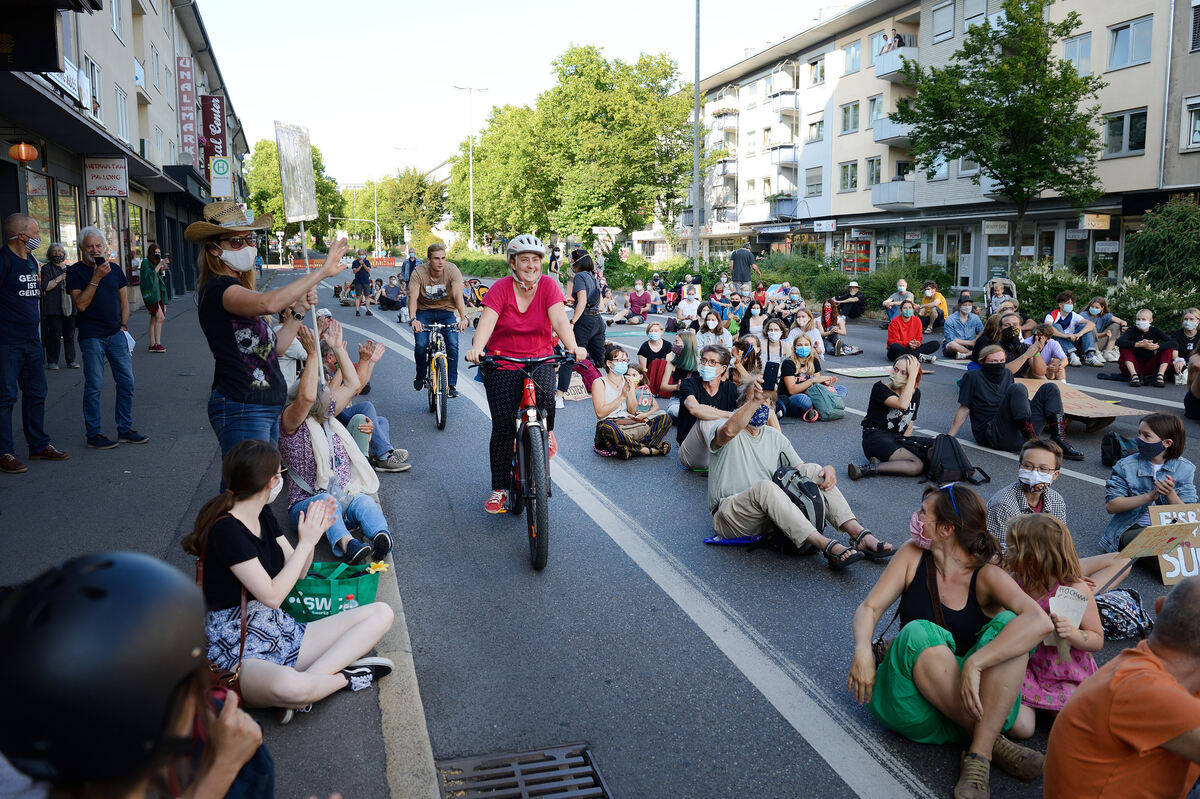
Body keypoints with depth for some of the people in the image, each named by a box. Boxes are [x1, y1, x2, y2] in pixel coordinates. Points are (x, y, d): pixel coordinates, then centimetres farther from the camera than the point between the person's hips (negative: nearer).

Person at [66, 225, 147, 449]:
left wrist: (124, 325, 6)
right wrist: (96, 277, -18)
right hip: (92, 336, -5)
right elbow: (81, 304, -13)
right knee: (94, 386, -2)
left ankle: (125, 429, 17)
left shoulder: (114, 268, 12)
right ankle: (94, 435, 7)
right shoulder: (76, 271, -3)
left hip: (116, 334, 5)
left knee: (126, 382, 6)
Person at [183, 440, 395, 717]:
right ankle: (345, 677, -11)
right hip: (239, 652, -9)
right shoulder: (226, 530, -18)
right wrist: (306, 542, -14)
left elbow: (297, 573, 13)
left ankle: (311, 676, -18)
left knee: (381, 613, -3)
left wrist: (314, 533, -4)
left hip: (283, 636, 9)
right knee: (288, 685, -44)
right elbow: (272, 596, -20)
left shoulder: (263, 516, 9)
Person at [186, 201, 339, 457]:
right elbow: (268, 303, -35)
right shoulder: (217, 288, -13)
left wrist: (298, 312, 1)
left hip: (267, 407, 10)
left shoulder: (240, 289, 18)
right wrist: (322, 271, -30)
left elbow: (276, 347, 15)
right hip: (240, 408, -10)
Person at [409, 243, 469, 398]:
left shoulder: (452, 270, -19)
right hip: (424, 311, 0)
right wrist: (413, 319, -45)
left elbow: (457, 294, -30)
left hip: (446, 311, 0)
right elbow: (413, 296, -28)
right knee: (420, 344, -19)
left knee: (452, 344, -18)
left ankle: (452, 384, -7)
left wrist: (463, 317, -45)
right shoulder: (419, 272, -18)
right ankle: (420, 376, 10)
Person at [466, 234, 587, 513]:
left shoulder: (548, 285, -6)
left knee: (546, 396, -31)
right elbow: (487, 321, -22)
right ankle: (499, 489, 11)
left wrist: (573, 347, -37)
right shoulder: (501, 288, -9)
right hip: (502, 363, 0)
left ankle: (546, 432, 5)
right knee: (503, 427, -4)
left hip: (540, 359, 0)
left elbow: (559, 319, -18)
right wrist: (476, 348, -41)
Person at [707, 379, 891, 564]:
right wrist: (755, 401, -34)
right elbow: (729, 431, -30)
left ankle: (860, 534, -21)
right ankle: (827, 547, -44)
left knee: (812, 470, -11)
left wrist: (828, 470, -10)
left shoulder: (775, 437, 17)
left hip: (770, 510, 6)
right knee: (764, 486, -37)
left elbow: (801, 469, 11)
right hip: (729, 513, -6)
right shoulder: (720, 429, -3)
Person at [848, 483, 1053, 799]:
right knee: (919, 634, -30)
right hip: (912, 696, 1)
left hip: (973, 698, -1)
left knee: (1009, 625, -24)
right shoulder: (913, 555, 1)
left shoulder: (986, 576, -9)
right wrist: (863, 651, -24)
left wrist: (974, 663, -38)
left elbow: (1041, 622, -27)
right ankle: (993, 742, -22)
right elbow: (869, 608, -2)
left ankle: (979, 753, -32)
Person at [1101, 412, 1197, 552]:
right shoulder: (1125, 466, -2)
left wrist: (1170, 494, -22)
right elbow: (1110, 506, -9)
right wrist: (1149, 497, -20)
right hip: (1133, 529, -2)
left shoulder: (1186, 469, 3)